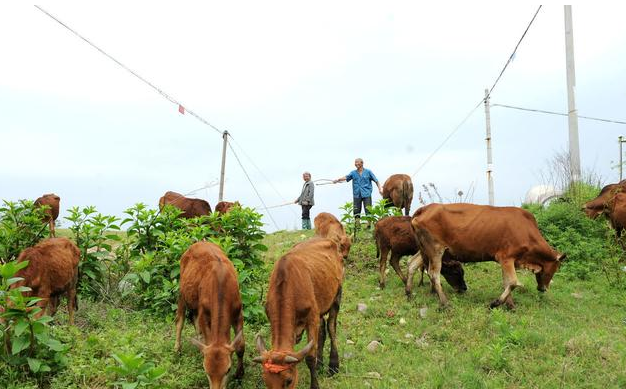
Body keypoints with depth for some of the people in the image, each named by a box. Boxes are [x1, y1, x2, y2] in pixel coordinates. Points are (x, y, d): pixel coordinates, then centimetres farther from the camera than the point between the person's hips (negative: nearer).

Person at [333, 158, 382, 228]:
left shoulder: (368, 172, 5)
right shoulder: (353, 173, 9)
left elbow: (376, 180, 6)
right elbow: (346, 177, -5)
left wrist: (380, 189, -2)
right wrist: (338, 180, -21)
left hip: (366, 194, -2)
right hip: (356, 195, 2)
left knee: (368, 210, -6)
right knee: (356, 211, 3)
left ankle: (369, 224, 2)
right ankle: (357, 225, 12)